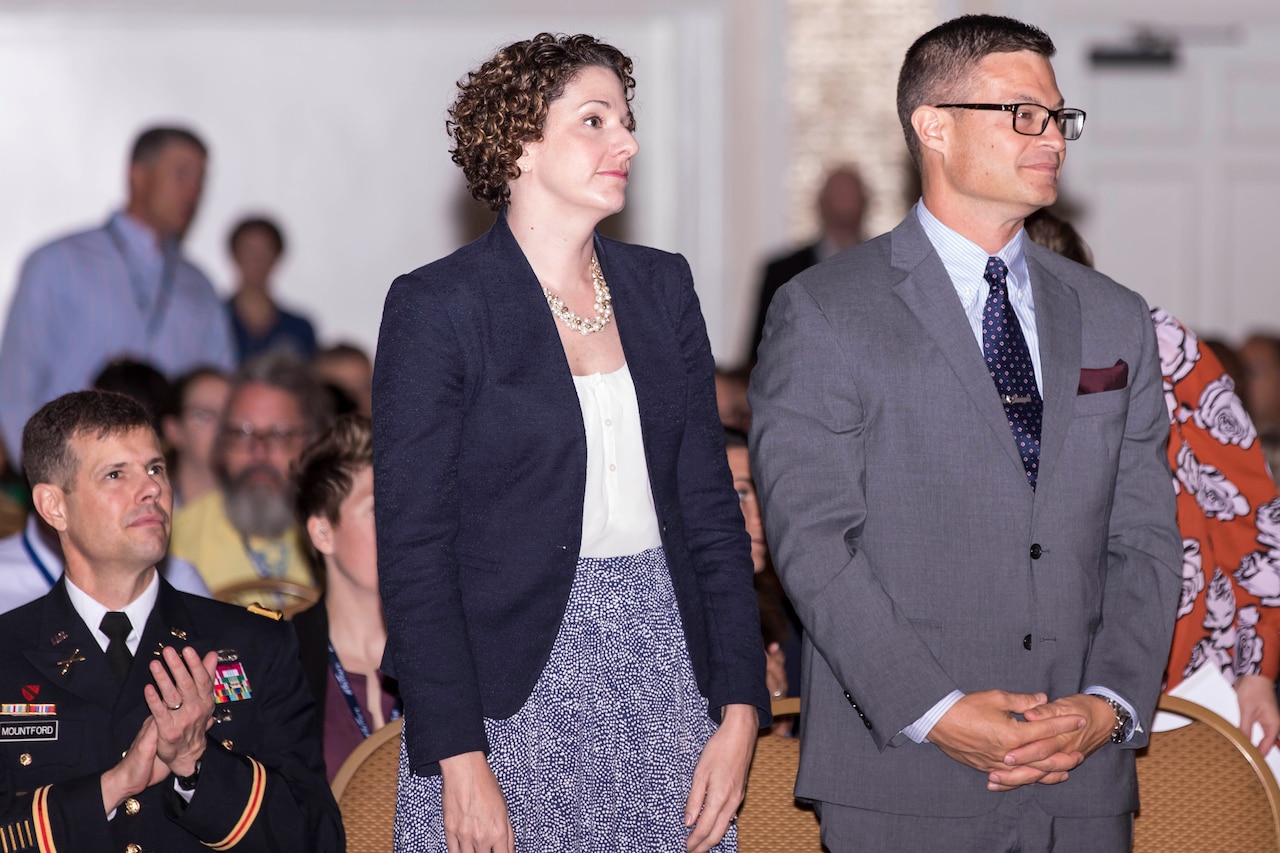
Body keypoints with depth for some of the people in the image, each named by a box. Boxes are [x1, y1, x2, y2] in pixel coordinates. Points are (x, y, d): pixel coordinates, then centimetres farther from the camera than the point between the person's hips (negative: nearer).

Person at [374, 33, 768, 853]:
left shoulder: (661, 287, 10)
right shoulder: (437, 307, -6)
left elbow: (710, 503, 9)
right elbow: (414, 547, -8)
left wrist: (740, 712, 1)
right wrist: (459, 760, -14)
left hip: (663, 664, 4)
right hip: (514, 691, -4)